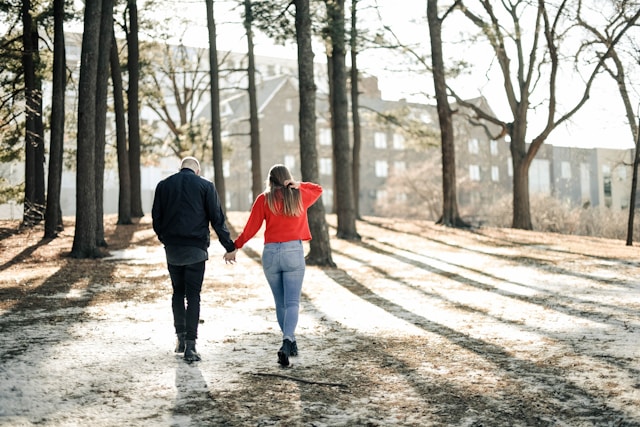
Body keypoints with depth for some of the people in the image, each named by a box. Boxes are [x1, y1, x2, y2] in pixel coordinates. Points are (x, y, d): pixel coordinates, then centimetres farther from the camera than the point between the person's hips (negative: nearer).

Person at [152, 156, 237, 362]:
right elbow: (217, 219, -4)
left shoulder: (163, 185, 7)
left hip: (172, 249, 2)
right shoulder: (205, 186, -1)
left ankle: (180, 337, 20)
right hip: (196, 249, -2)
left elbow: (156, 218, 8)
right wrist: (229, 246, 2)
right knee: (193, 295, 1)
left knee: (178, 292, 19)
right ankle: (190, 346, -4)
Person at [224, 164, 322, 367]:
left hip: (270, 253, 1)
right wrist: (298, 185, 8)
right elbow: (318, 189, 25)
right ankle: (286, 342, -26)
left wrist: (234, 248, 8)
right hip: (294, 252, 0)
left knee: (280, 303, 14)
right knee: (292, 302, -6)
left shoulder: (264, 199, 0)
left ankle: (291, 343, 23)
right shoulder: (299, 196, 5)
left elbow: (250, 228, -2)